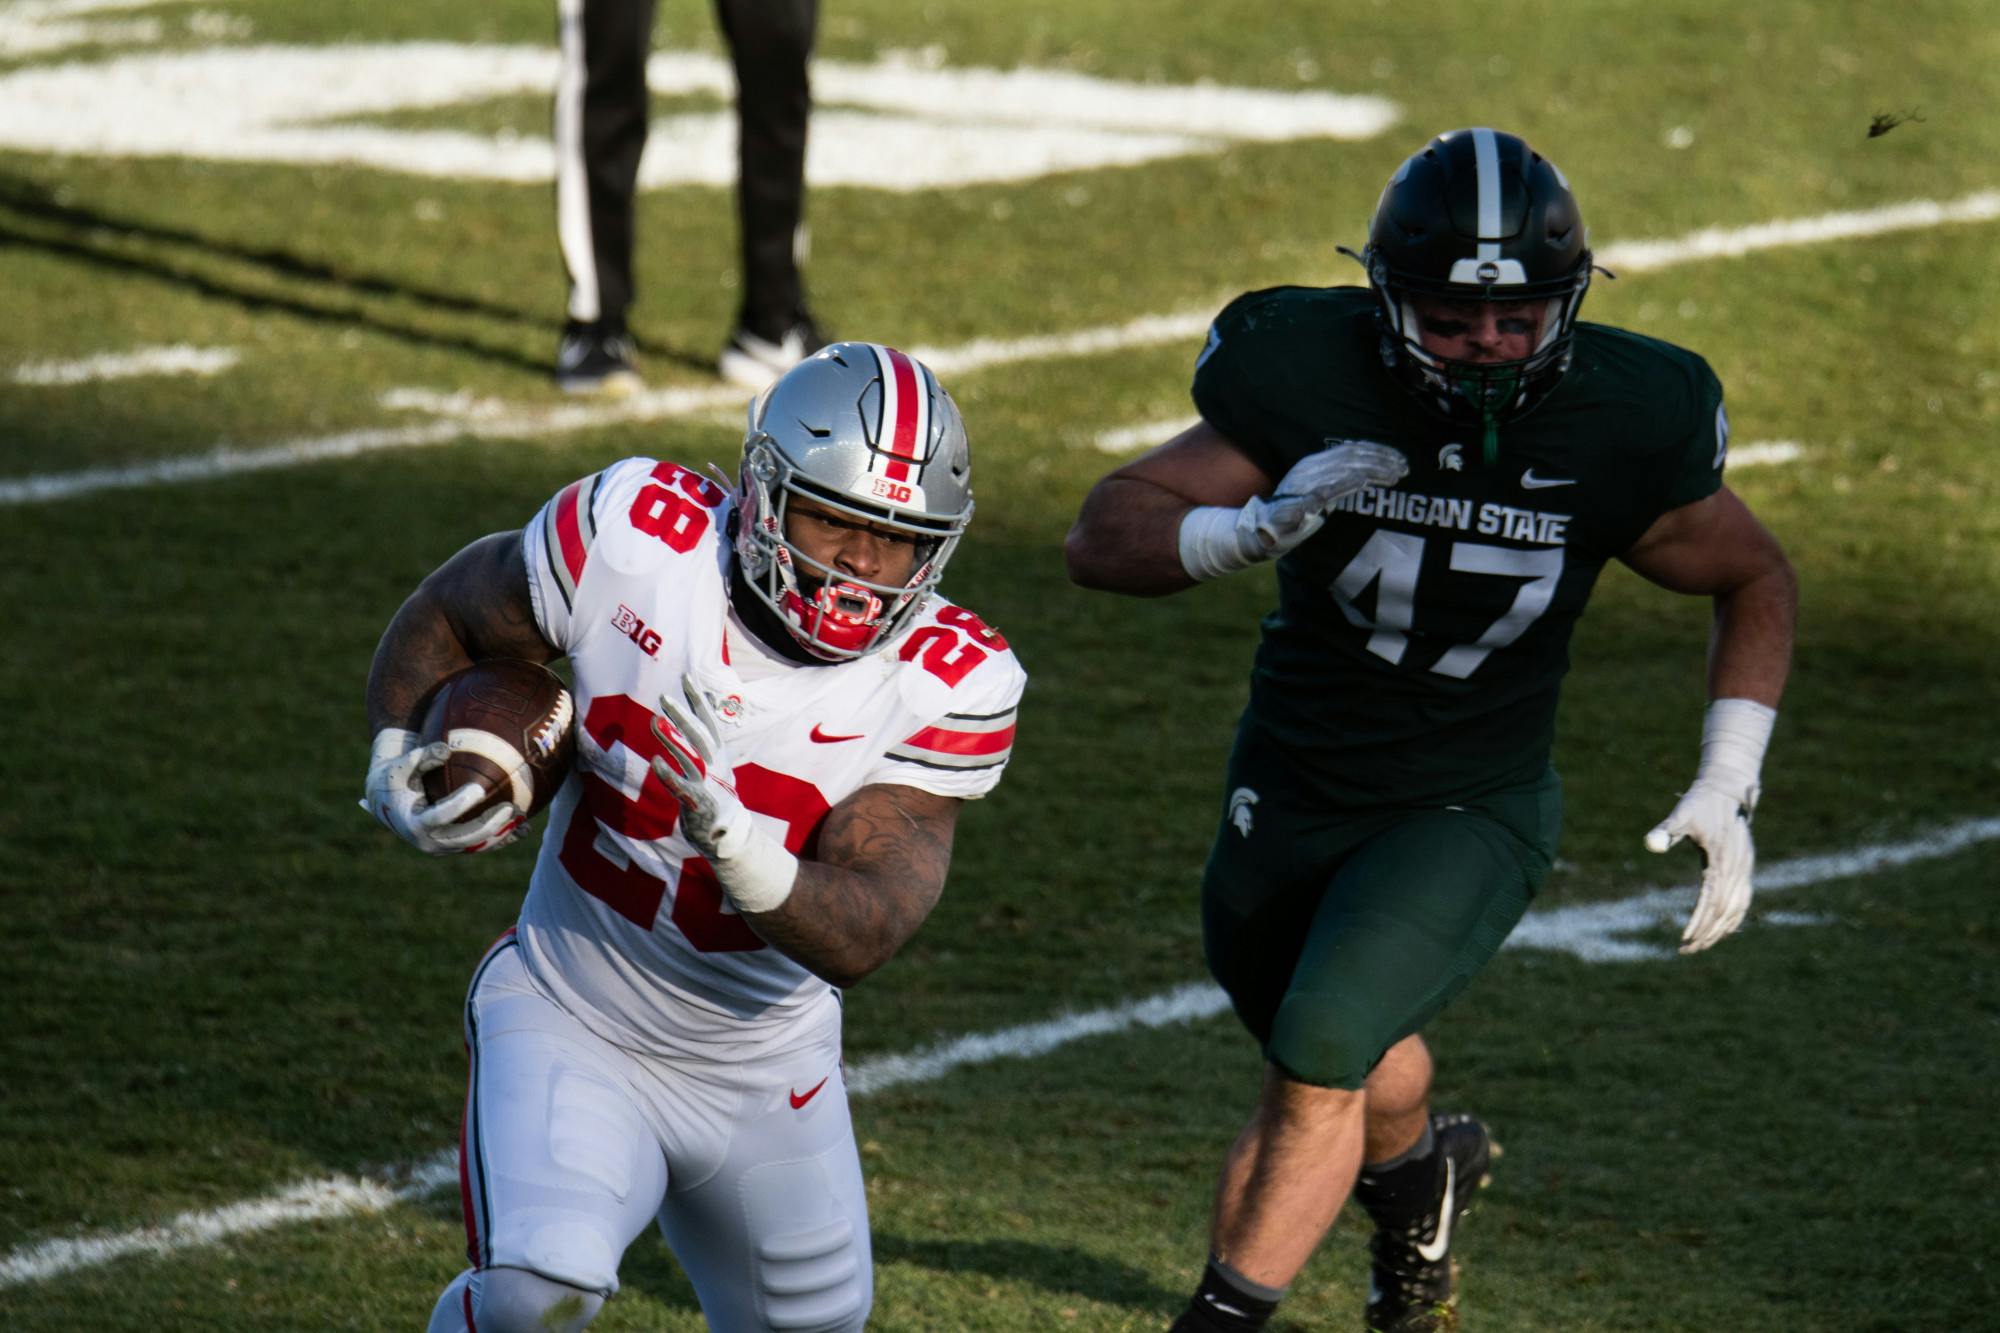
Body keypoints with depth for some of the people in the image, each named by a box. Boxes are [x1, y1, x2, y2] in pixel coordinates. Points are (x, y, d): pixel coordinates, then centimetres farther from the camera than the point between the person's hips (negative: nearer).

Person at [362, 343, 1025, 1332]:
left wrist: (732, 842, -45)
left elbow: (857, 939, -27)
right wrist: (398, 757, -14)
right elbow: (449, 615, 3)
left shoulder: (951, 686, -19)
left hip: (765, 1078, 2)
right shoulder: (634, 539, -19)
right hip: (569, 1028, -2)